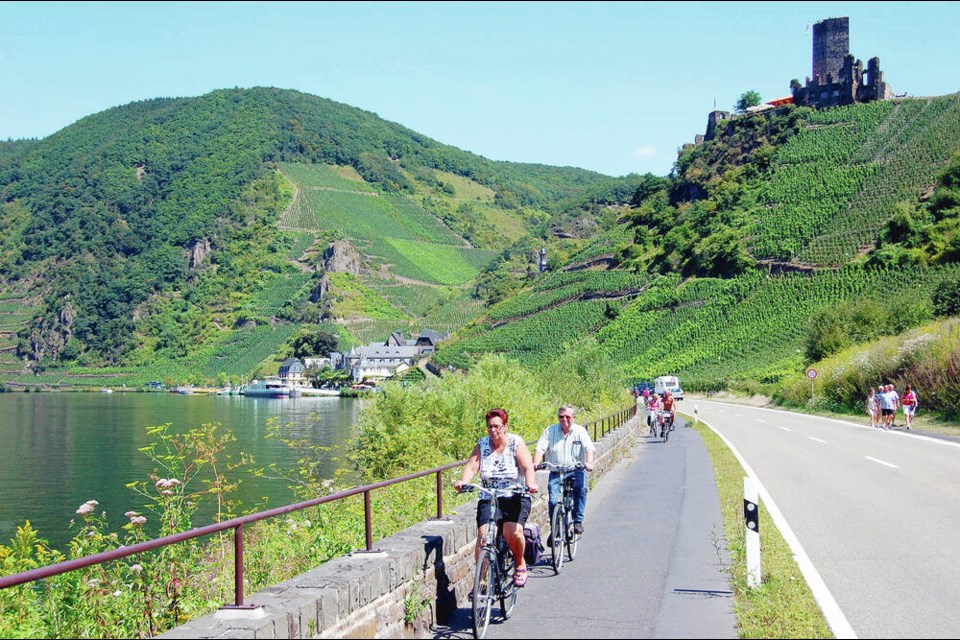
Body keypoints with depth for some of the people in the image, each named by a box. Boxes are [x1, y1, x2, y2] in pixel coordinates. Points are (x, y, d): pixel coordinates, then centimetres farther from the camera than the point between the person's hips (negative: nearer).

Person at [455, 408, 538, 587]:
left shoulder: (516, 443, -3)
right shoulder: (482, 444, 4)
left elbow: (528, 467, -16)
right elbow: (471, 466, -8)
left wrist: (530, 483, -36)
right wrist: (463, 481, -29)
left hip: (516, 497, -2)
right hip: (489, 498, 2)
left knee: (512, 531, -25)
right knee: (484, 535, -17)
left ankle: (520, 564, 4)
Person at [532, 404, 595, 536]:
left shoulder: (580, 431, 4)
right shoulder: (550, 431, 5)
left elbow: (589, 448, -9)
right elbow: (540, 448, -6)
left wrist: (589, 462, -29)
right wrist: (536, 463, -25)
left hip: (576, 471, -1)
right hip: (556, 472, 1)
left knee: (581, 488, -30)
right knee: (553, 500, -16)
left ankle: (578, 521, -15)